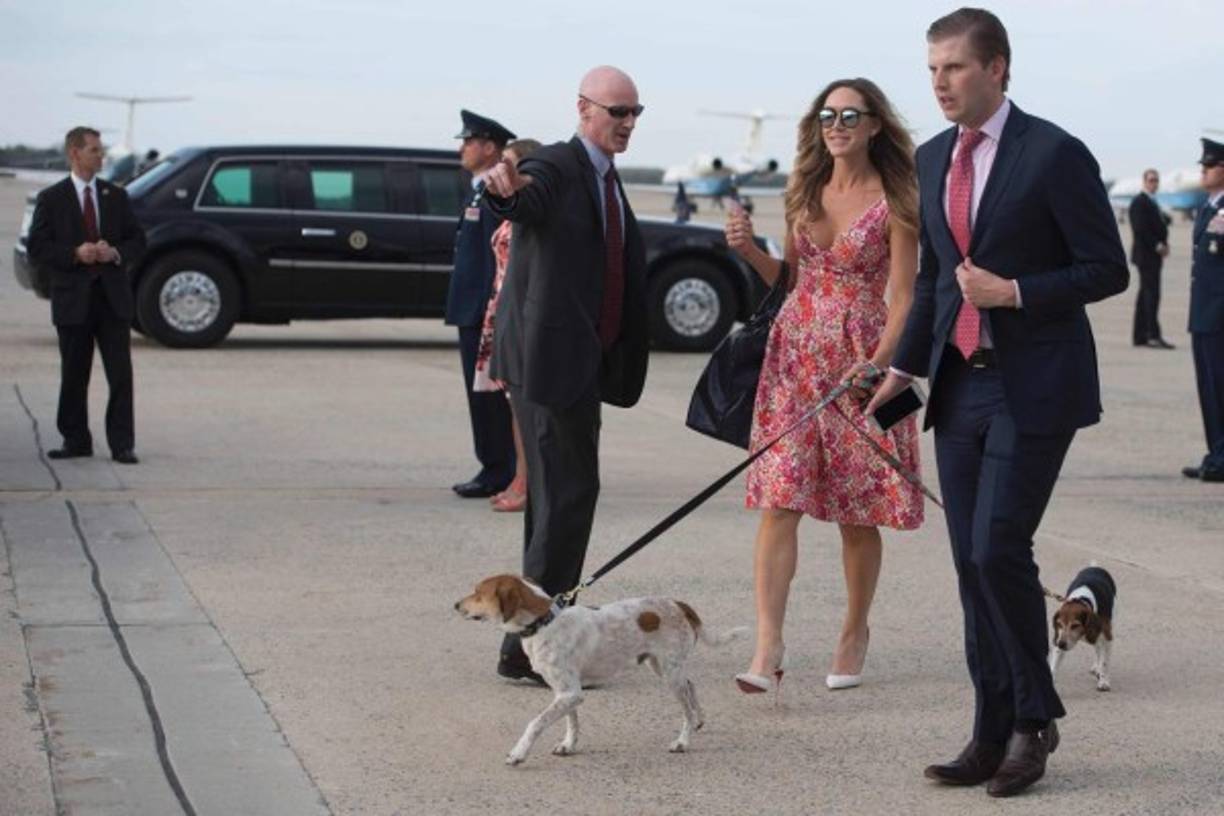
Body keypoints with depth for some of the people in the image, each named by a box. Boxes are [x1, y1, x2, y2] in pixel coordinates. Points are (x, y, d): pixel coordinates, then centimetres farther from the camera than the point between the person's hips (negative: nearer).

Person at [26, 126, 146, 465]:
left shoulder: (116, 196, 10)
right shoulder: (51, 199, 2)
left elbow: (137, 240, 11)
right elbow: (37, 248, -3)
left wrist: (116, 253, -10)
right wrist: (75, 254, -17)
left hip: (113, 298, 2)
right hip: (72, 300, -2)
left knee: (121, 374, -3)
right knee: (73, 376, 6)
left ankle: (122, 444, 1)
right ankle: (76, 440, 16)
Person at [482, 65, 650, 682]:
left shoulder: (607, 179, 16)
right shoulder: (553, 167, -13)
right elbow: (527, 201, -36)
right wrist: (507, 190, -59)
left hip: (582, 359, 10)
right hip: (549, 355, -10)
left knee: (559, 494, 16)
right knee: (568, 491, -12)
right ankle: (527, 647, -9)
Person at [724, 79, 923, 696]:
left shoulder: (894, 202, -5)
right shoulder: (804, 191, 10)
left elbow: (903, 298, -9)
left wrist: (877, 365, -22)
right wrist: (749, 250, 0)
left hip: (861, 359, -4)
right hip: (793, 352, 4)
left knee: (857, 513, 6)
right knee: (778, 501, -8)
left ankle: (854, 633, 26)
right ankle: (767, 649, -14)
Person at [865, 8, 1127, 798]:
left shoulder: (1054, 154, -10)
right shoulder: (932, 160, 11)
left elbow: (1107, 269, -9)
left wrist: (1013, 292, -18)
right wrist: (905, 365, 11)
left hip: (1032, 386, -7)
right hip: (960, 384, 7)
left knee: (999, 549, -12)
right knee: (971, 561, 6)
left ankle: (1034, 717, 8)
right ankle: (994, 732, 14)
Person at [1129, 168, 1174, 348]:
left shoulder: (1152, 203, 20)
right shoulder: (1139, 202, -11)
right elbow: (1140, 229, -19)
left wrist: (1163, 244, 5)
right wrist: (1158, 246, -18)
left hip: (1153, 254, 10)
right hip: (1146, 255, -10)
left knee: (1146, 294, 10)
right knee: (1152, 294, -13)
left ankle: (1139, 335, 13)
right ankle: (1153, 335, -15)